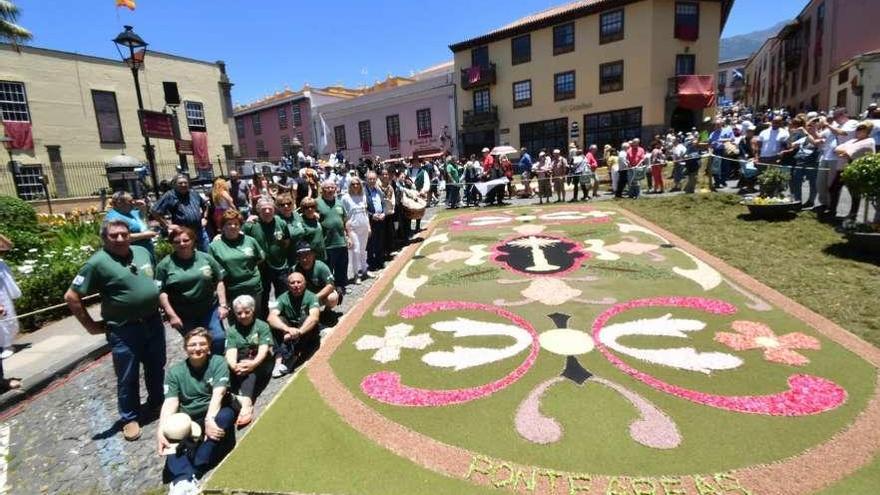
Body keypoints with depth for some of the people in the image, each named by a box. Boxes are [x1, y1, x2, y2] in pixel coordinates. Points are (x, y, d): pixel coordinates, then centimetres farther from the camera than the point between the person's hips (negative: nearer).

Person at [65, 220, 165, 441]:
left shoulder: (143, 252, 2)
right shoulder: (98, 263, -15)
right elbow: (71, 297, -12)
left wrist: (162, 306, 12)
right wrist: (91, 325, -9)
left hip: (154, 322, 5)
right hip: (124, 330, -5)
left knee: (156, 368, 20)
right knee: (127, 377, 10)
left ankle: (157, 403, 42)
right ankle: (130, 417, 30)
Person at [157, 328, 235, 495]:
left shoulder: (218, 363, -4)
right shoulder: (174, 372, 3)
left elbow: (218, 394, -17)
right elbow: (170, 402, -9)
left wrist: (209, 419, -33)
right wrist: (161, 430, -26)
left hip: (214, 415, -2)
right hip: (188, 419, 2)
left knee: (226, 415, -34)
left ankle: (194, 471, -32)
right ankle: (184, 479, -46)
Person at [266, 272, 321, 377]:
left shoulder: (311, 297, -12)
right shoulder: (283, 298, -6)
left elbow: (314, 317, -29)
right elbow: (271, 317, -23)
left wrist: (299, 332, -45)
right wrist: (288, 329, -41)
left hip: (307, 333, -2)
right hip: (288, 334, 2)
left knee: (305, 319, -30)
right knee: (278, 320, -22)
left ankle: (287, 359, -31)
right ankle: (280, 357, -34)